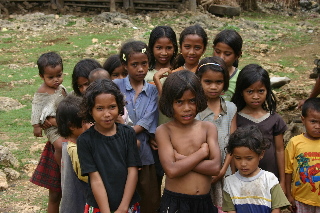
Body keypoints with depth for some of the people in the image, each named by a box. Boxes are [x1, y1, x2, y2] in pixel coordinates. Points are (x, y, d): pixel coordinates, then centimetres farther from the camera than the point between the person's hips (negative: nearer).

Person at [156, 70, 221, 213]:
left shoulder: (208, 128, 1)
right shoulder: (164, 131, -7)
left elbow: (215, 167, -10)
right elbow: (171, 170, -18)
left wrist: (182, 159, -15)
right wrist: (202, 152, -11)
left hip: (204, 201, 2)